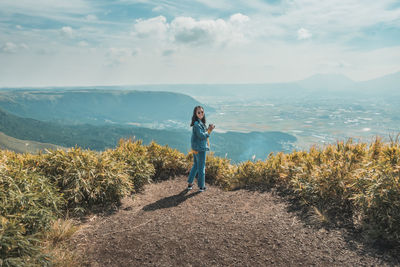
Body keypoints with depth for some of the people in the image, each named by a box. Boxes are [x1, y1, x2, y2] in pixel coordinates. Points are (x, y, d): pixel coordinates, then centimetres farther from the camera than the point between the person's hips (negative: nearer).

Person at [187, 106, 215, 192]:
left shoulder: (200, 122, 9)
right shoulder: (197, 124, -21)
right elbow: (201, 136, -22)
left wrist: (208, 129, 3)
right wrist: (209, 130, -15)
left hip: (196, 148, 10)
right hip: (200, 148, -10)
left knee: (195, 165, 20)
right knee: (201, 167, 4)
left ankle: (190, 183, 28)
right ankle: (201, 186, 18)